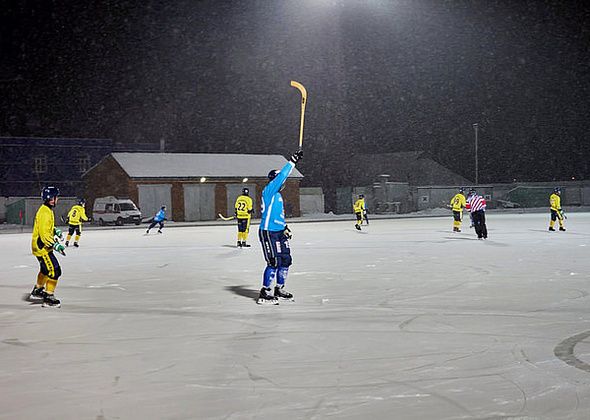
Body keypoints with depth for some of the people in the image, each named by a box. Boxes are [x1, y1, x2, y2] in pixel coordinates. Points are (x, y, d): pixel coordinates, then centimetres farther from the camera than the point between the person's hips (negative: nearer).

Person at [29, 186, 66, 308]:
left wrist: (55, 231, 10)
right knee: (54, 271, -11)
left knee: (46, 269, 28)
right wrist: (55, 245, -30)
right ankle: (48, 298, -6)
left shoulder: (47, 210, 10)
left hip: (43, 246, 11)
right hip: (41, 247, -11)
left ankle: (37, 291, 45)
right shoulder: (45, 212, -23)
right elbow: (44, 233, -28)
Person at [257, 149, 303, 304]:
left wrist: (285, 227, 15)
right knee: (274, 262, -10)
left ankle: (279, 290, 22)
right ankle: (264, 293, -1)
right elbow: (281, 175, -21)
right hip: (268, 233, -10)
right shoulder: (268, 191, -10)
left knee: (286, 260, 10)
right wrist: (292, 162, -20)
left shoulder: (278, 195, 17)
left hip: (279, 232, 10)